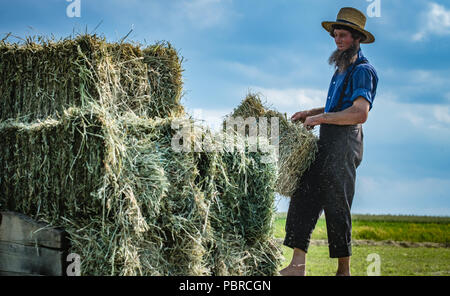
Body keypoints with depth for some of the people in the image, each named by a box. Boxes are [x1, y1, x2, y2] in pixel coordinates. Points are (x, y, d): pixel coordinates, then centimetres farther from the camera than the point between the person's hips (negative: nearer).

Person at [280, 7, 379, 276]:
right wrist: (310, 113, 20)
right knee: (303, 197, 2)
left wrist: (321, 118, -14)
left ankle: (344, 270, 6)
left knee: (337, 208, -5)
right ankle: (298, 266, 0)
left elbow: (360, 113, -21)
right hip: (326, 143, 9)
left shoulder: (363, 70, -9)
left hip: (344, 143, -9)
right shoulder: (342, 69, 21)